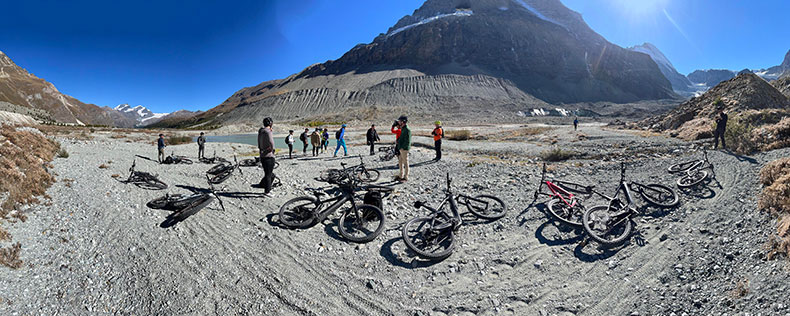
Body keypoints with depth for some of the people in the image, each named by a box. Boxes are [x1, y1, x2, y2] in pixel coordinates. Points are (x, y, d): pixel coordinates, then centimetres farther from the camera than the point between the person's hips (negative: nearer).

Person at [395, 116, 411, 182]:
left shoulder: (407, 130, -16)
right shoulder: (402, 129, 15)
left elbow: (408, 141, -21)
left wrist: (402, 147, -20)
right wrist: (398, 141, 12)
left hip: (404, 149, -10)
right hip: (401, 148, 10)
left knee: (405, 163, -1)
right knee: (400, 162, 15)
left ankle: (406, 177, 6)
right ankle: (401, 175, 25)